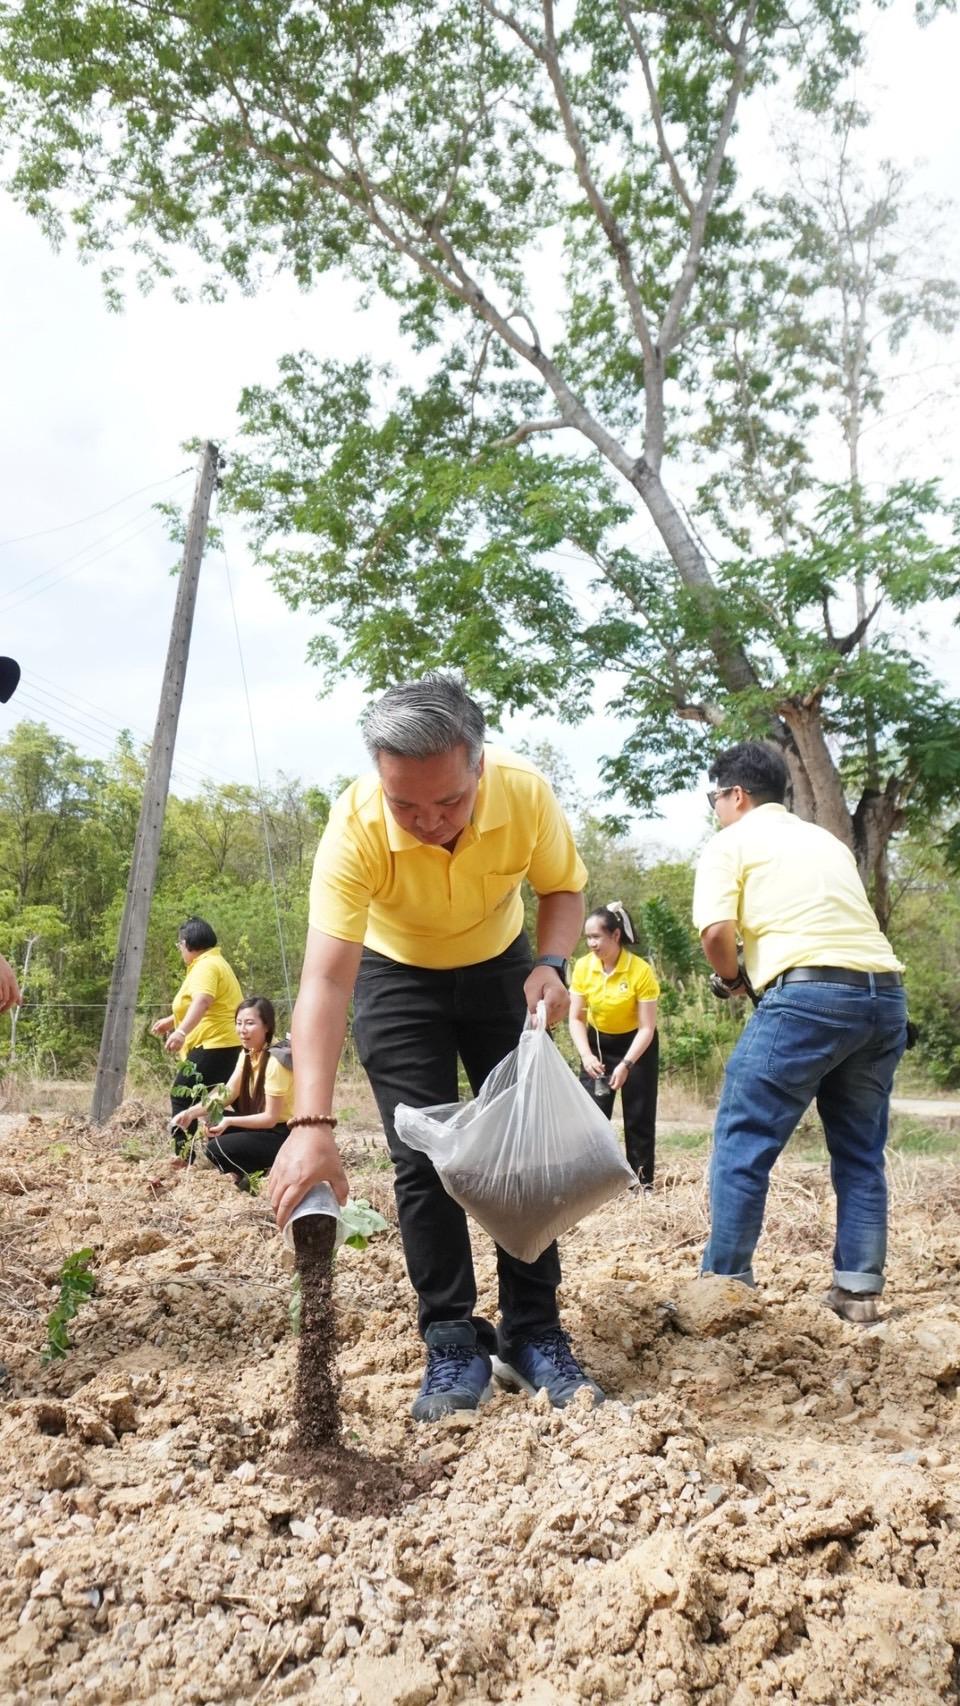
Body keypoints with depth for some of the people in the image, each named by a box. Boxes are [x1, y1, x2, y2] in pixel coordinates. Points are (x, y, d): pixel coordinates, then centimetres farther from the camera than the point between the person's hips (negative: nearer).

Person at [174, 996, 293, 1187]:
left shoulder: (275, 1061, -22)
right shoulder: (247, 1053, 4)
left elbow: (270, 1118, -20)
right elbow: (227, 1093, -2)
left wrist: (229, 1121, -25)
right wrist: (192, 1112, -15)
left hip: (284, 1135, -9)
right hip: (263, 1126, 9)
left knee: (217, 1149, -18)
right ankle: (245, 1174, 3)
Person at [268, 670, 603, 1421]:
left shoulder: (526, 791, -30)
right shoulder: (355, 827, -36)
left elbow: (564, 887, -9)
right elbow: (326, 980, -42)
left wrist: (553, 963, -29)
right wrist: (313, 1125, -51)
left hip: (501, 967, 2)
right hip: (396, 975, -1)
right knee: (424, 1156, -8)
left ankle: (533, 1336, 12)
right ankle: (454, 1346, 6)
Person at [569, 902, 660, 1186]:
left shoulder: (641, 971, -25)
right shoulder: (583, 967, -15)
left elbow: (646, 1028, -21)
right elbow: (576, 1018, -9)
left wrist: (626, 1065, -29)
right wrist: (586, 1056, -23)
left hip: (637, 1045, -3)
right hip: (598, 1043, 3)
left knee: (638, 1117, 1)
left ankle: (643, 1181, 12)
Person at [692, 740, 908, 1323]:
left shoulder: (732, 841, 7)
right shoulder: (829, 840, 27)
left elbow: (716, 930, -9)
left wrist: (734, 978, 10)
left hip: (810, 993, -7)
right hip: (886, 992, 7)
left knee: (743, 1143, 2)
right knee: (861, 1150, 17)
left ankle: (726, 1284, 6)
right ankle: (859, 1288, 19)